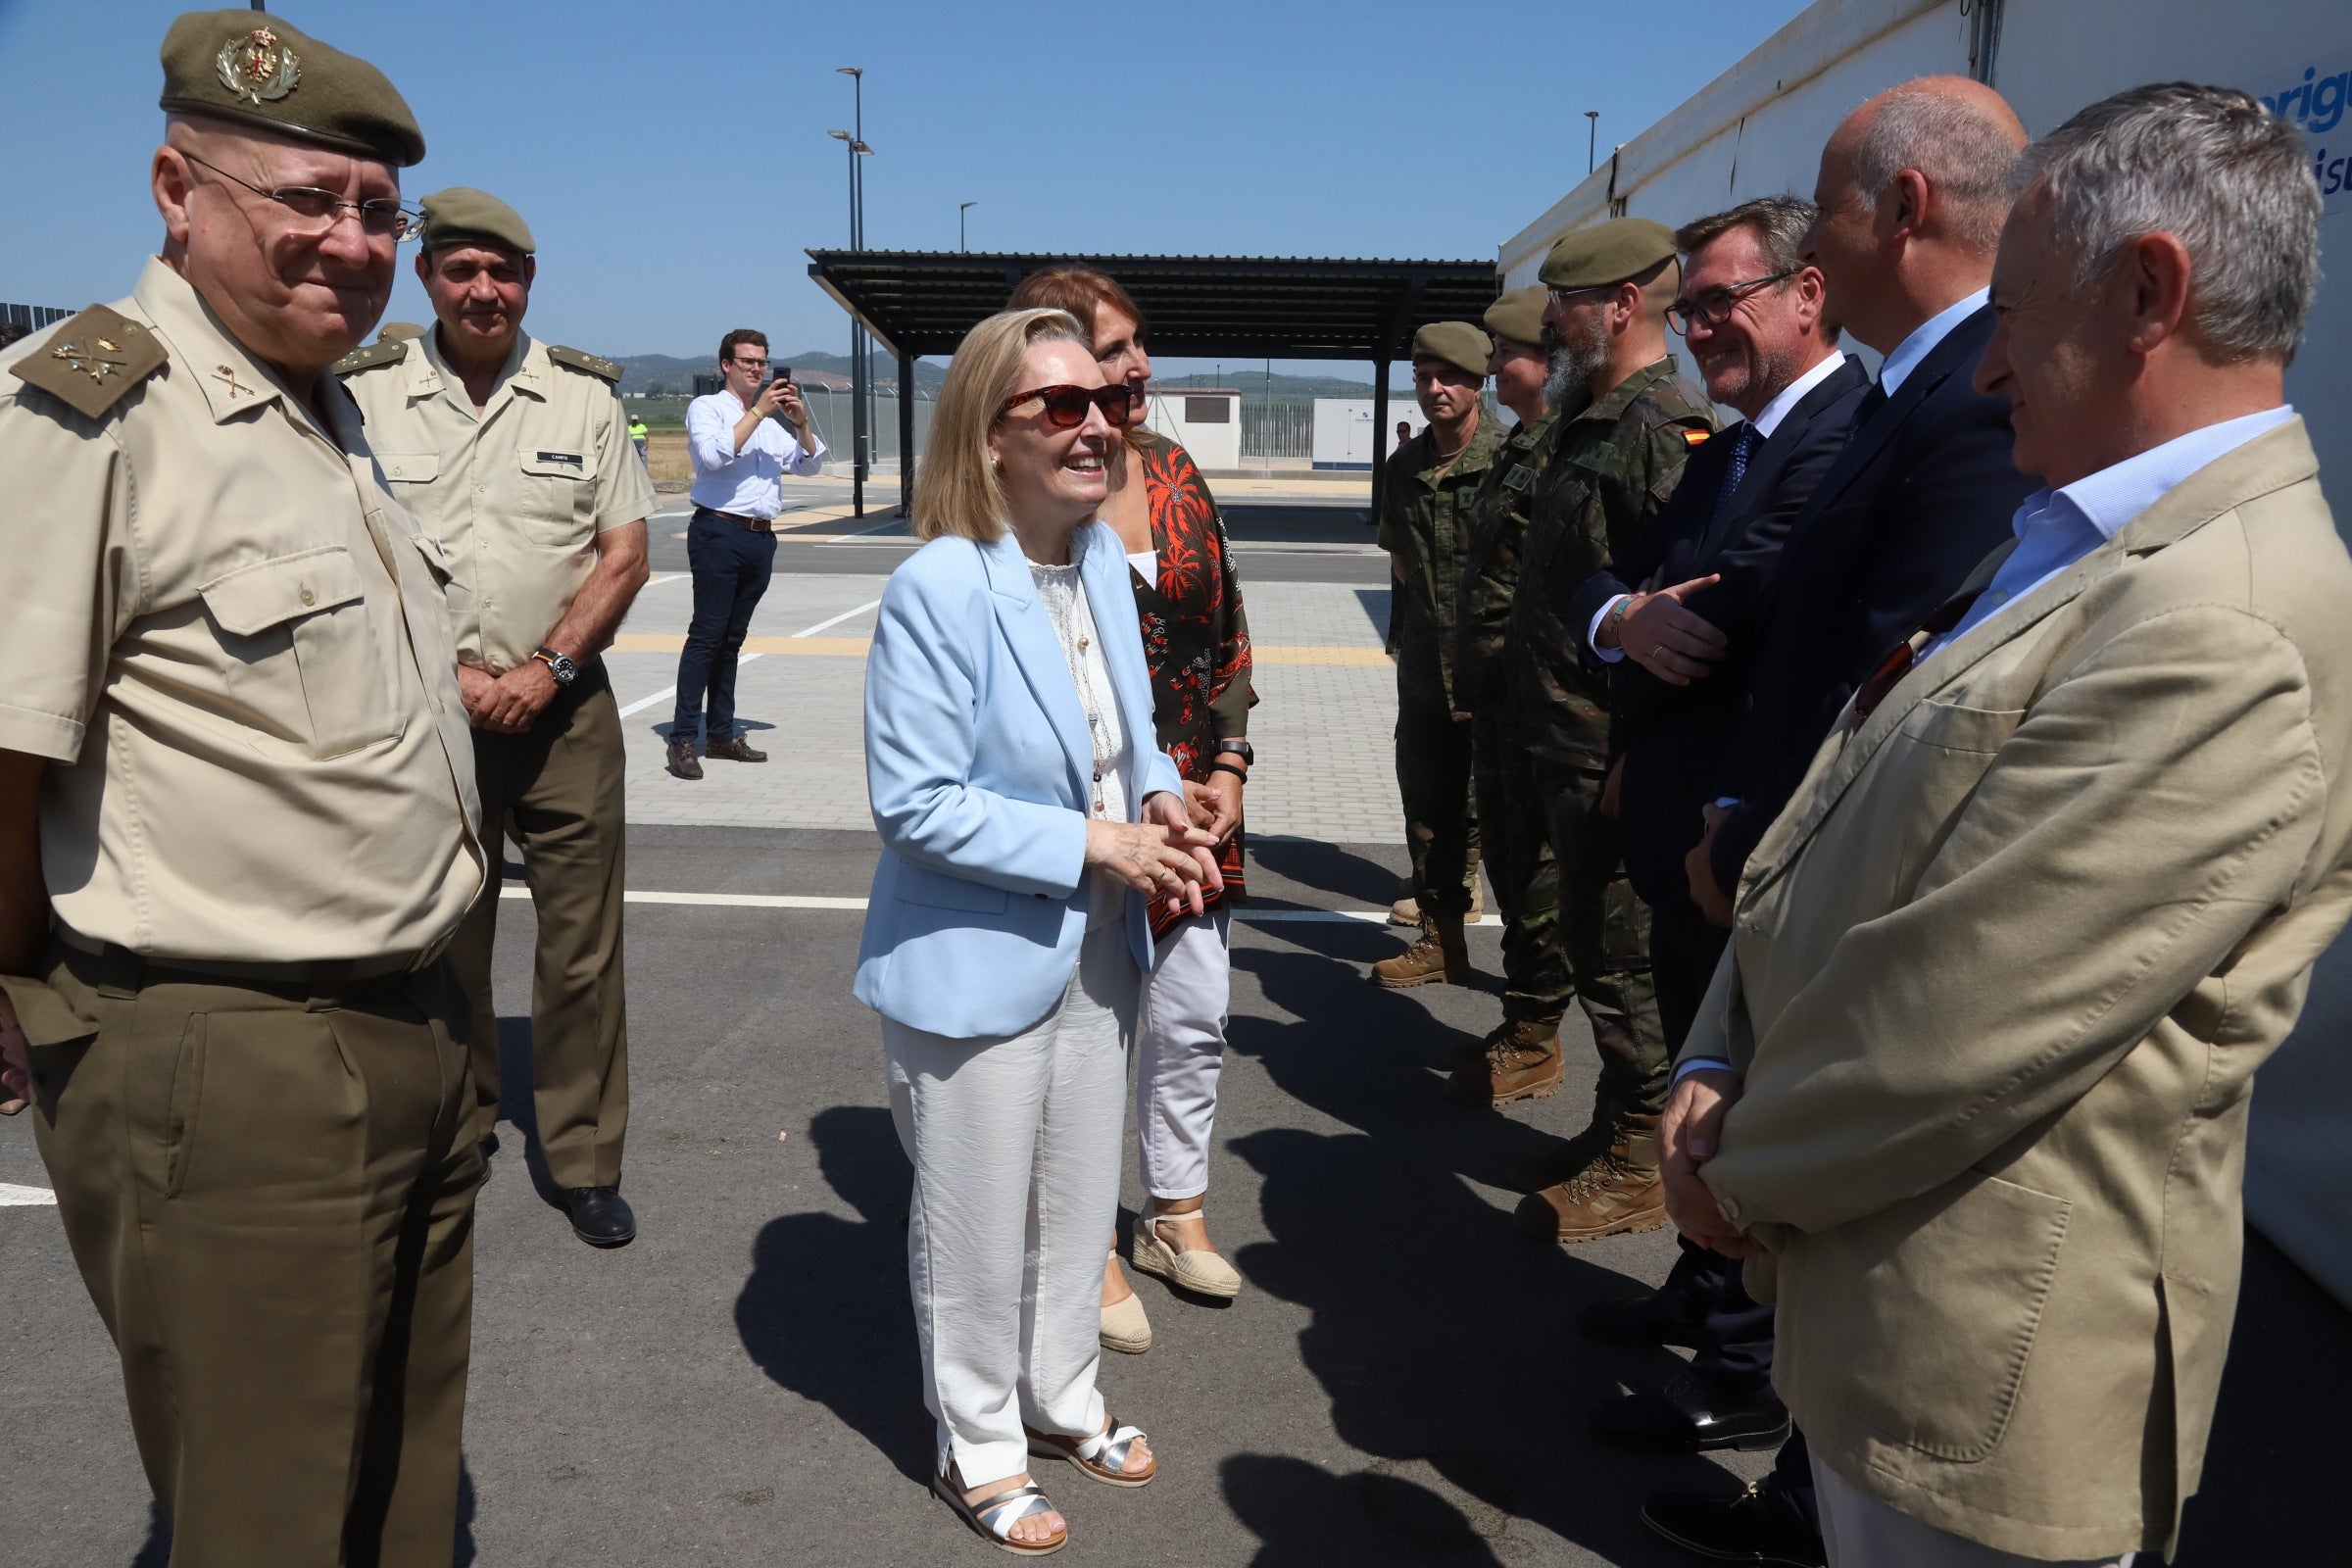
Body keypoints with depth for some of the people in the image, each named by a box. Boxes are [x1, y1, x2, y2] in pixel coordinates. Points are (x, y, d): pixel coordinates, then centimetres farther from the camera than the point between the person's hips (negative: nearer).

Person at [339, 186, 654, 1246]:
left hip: (564, 711, 0)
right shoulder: (364, 394, 2)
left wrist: (545, 670, -9)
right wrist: (447, 679, -9)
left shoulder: (584, 395, 4)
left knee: (581, 948, 2)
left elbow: (625, 555, 2)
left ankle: (584, 1159, 15)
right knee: (438, 943, 10)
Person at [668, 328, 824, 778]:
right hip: (719, 533, -6)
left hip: (760, 538, 6)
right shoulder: (706, 407, 5)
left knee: (732, 638, 10)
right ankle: (682, 738, -10)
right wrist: (758, 411, -12)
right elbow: (714, 454, -14)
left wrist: (800, 421, 3)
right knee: (706, 635, -10)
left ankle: (721, 733, 14)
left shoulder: (770, 422, 22)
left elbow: (810, 463, 19)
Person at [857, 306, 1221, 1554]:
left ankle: (1063, 1401, 46)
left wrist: (1160, 800, -6)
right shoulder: (938, 588, -22)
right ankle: (978, 1450, 36)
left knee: (1079, 1201, 23)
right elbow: (913, 803, -22)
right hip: (978, 962, -7)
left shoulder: (1104, 559, 1)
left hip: (1095, 949, 7)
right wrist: (1090, 845, -21)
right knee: (976, 1226, 12)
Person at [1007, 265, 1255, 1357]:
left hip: (1199, 796, 6)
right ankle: (1087, 1256, 27)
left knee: (1195, 1020, 16)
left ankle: (1176, 1213, 37)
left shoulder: (1174, 471, 6)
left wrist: (1229, 768, 2)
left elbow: (1226, 630, 11)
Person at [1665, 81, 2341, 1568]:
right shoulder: (2076, 550, 8)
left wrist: (1744, 1168, -10)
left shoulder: (2219, 636, -26)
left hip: (1983, 1348, -8)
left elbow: (1947, 1024, -26)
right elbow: (1827, 854, 6)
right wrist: (1719, 1077, -4)